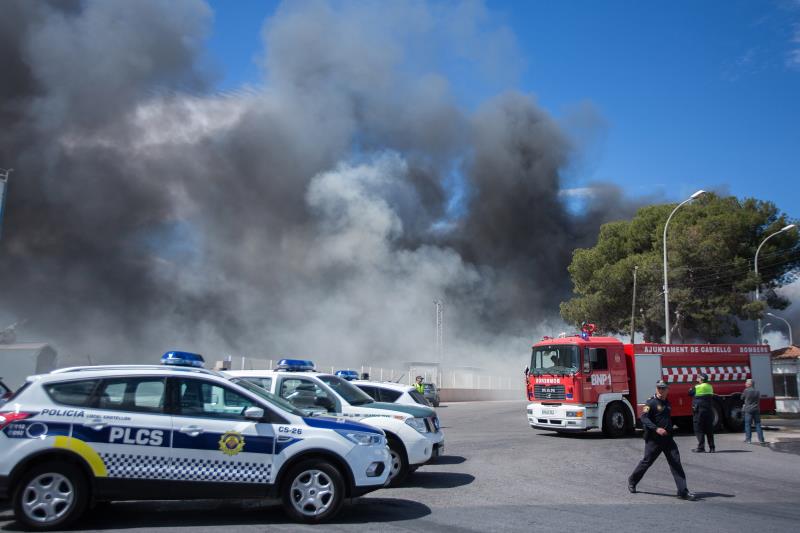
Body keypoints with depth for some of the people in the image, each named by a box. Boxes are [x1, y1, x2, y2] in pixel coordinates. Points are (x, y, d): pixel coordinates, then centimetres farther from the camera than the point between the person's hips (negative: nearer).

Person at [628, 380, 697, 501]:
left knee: (676, 462, -4)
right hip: (653, 440, -6)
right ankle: (632, 481, 26)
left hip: (668, 439, 6)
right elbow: (644, 417, -21)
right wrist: (656, 429, -31)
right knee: (647, 461, 5)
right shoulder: (651, 402, -10)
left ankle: (683, 492, -4)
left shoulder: (667, 403, 14)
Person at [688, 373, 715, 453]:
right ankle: (712, 447, 13)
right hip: (709, 410, 6)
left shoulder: (696, 388, -12)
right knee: (709, 429, 12)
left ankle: (701, 447, -2)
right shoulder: (710, 387, 6)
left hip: (699, 411, -6)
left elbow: (690, 393, 1)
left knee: (699, 429, 0)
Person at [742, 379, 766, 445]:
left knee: (747, 424, 1)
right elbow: (759, 398, 13)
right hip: (756, 409, 4)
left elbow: (742, 397, 2)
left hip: (748, 410, -4)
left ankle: (748, 439, -1)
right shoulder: (757, 391, 5)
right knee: (758, 424, 9)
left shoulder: (746, 390, -9)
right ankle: (761, 439, 9)